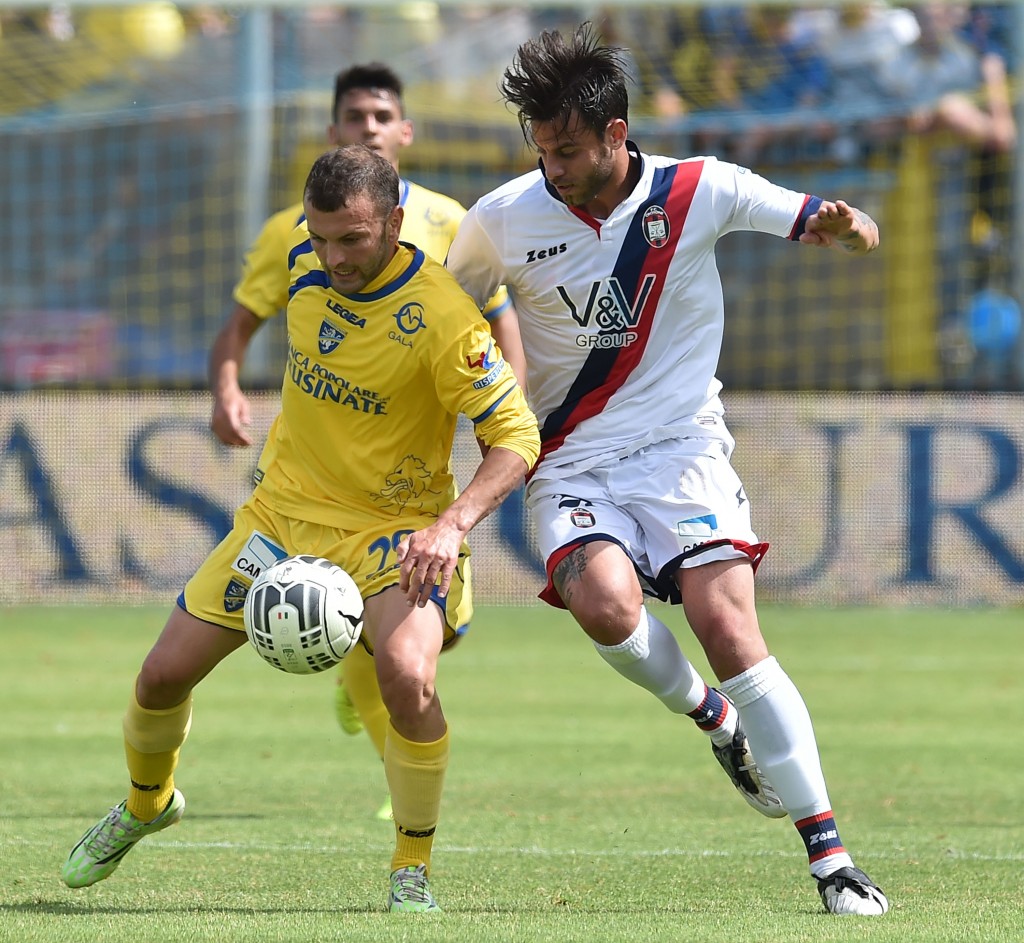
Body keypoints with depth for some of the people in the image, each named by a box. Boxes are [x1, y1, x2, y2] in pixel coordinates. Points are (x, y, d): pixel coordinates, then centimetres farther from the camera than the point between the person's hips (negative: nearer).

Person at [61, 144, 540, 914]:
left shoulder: (440, 315, -24)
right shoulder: (305, 258, -6)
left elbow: (516, 435, -23)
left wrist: (453, 523, -37)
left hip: (392, 526, -5)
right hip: (284, 506, 5)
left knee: (407, 674, -33)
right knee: (164, 675, 5)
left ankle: (413, 872, -12)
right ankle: (146, 804, 39)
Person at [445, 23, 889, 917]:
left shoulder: (700, 190, -6)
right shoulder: (502, 220, -5)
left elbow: (857, 232, 0)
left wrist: (843, 227, -23)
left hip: (682, 448, -1)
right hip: (571, 464, 1)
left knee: (728, 624, -18)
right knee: (605, 602, -29)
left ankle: (830, 857, -14)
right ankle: (706, 712, 4)